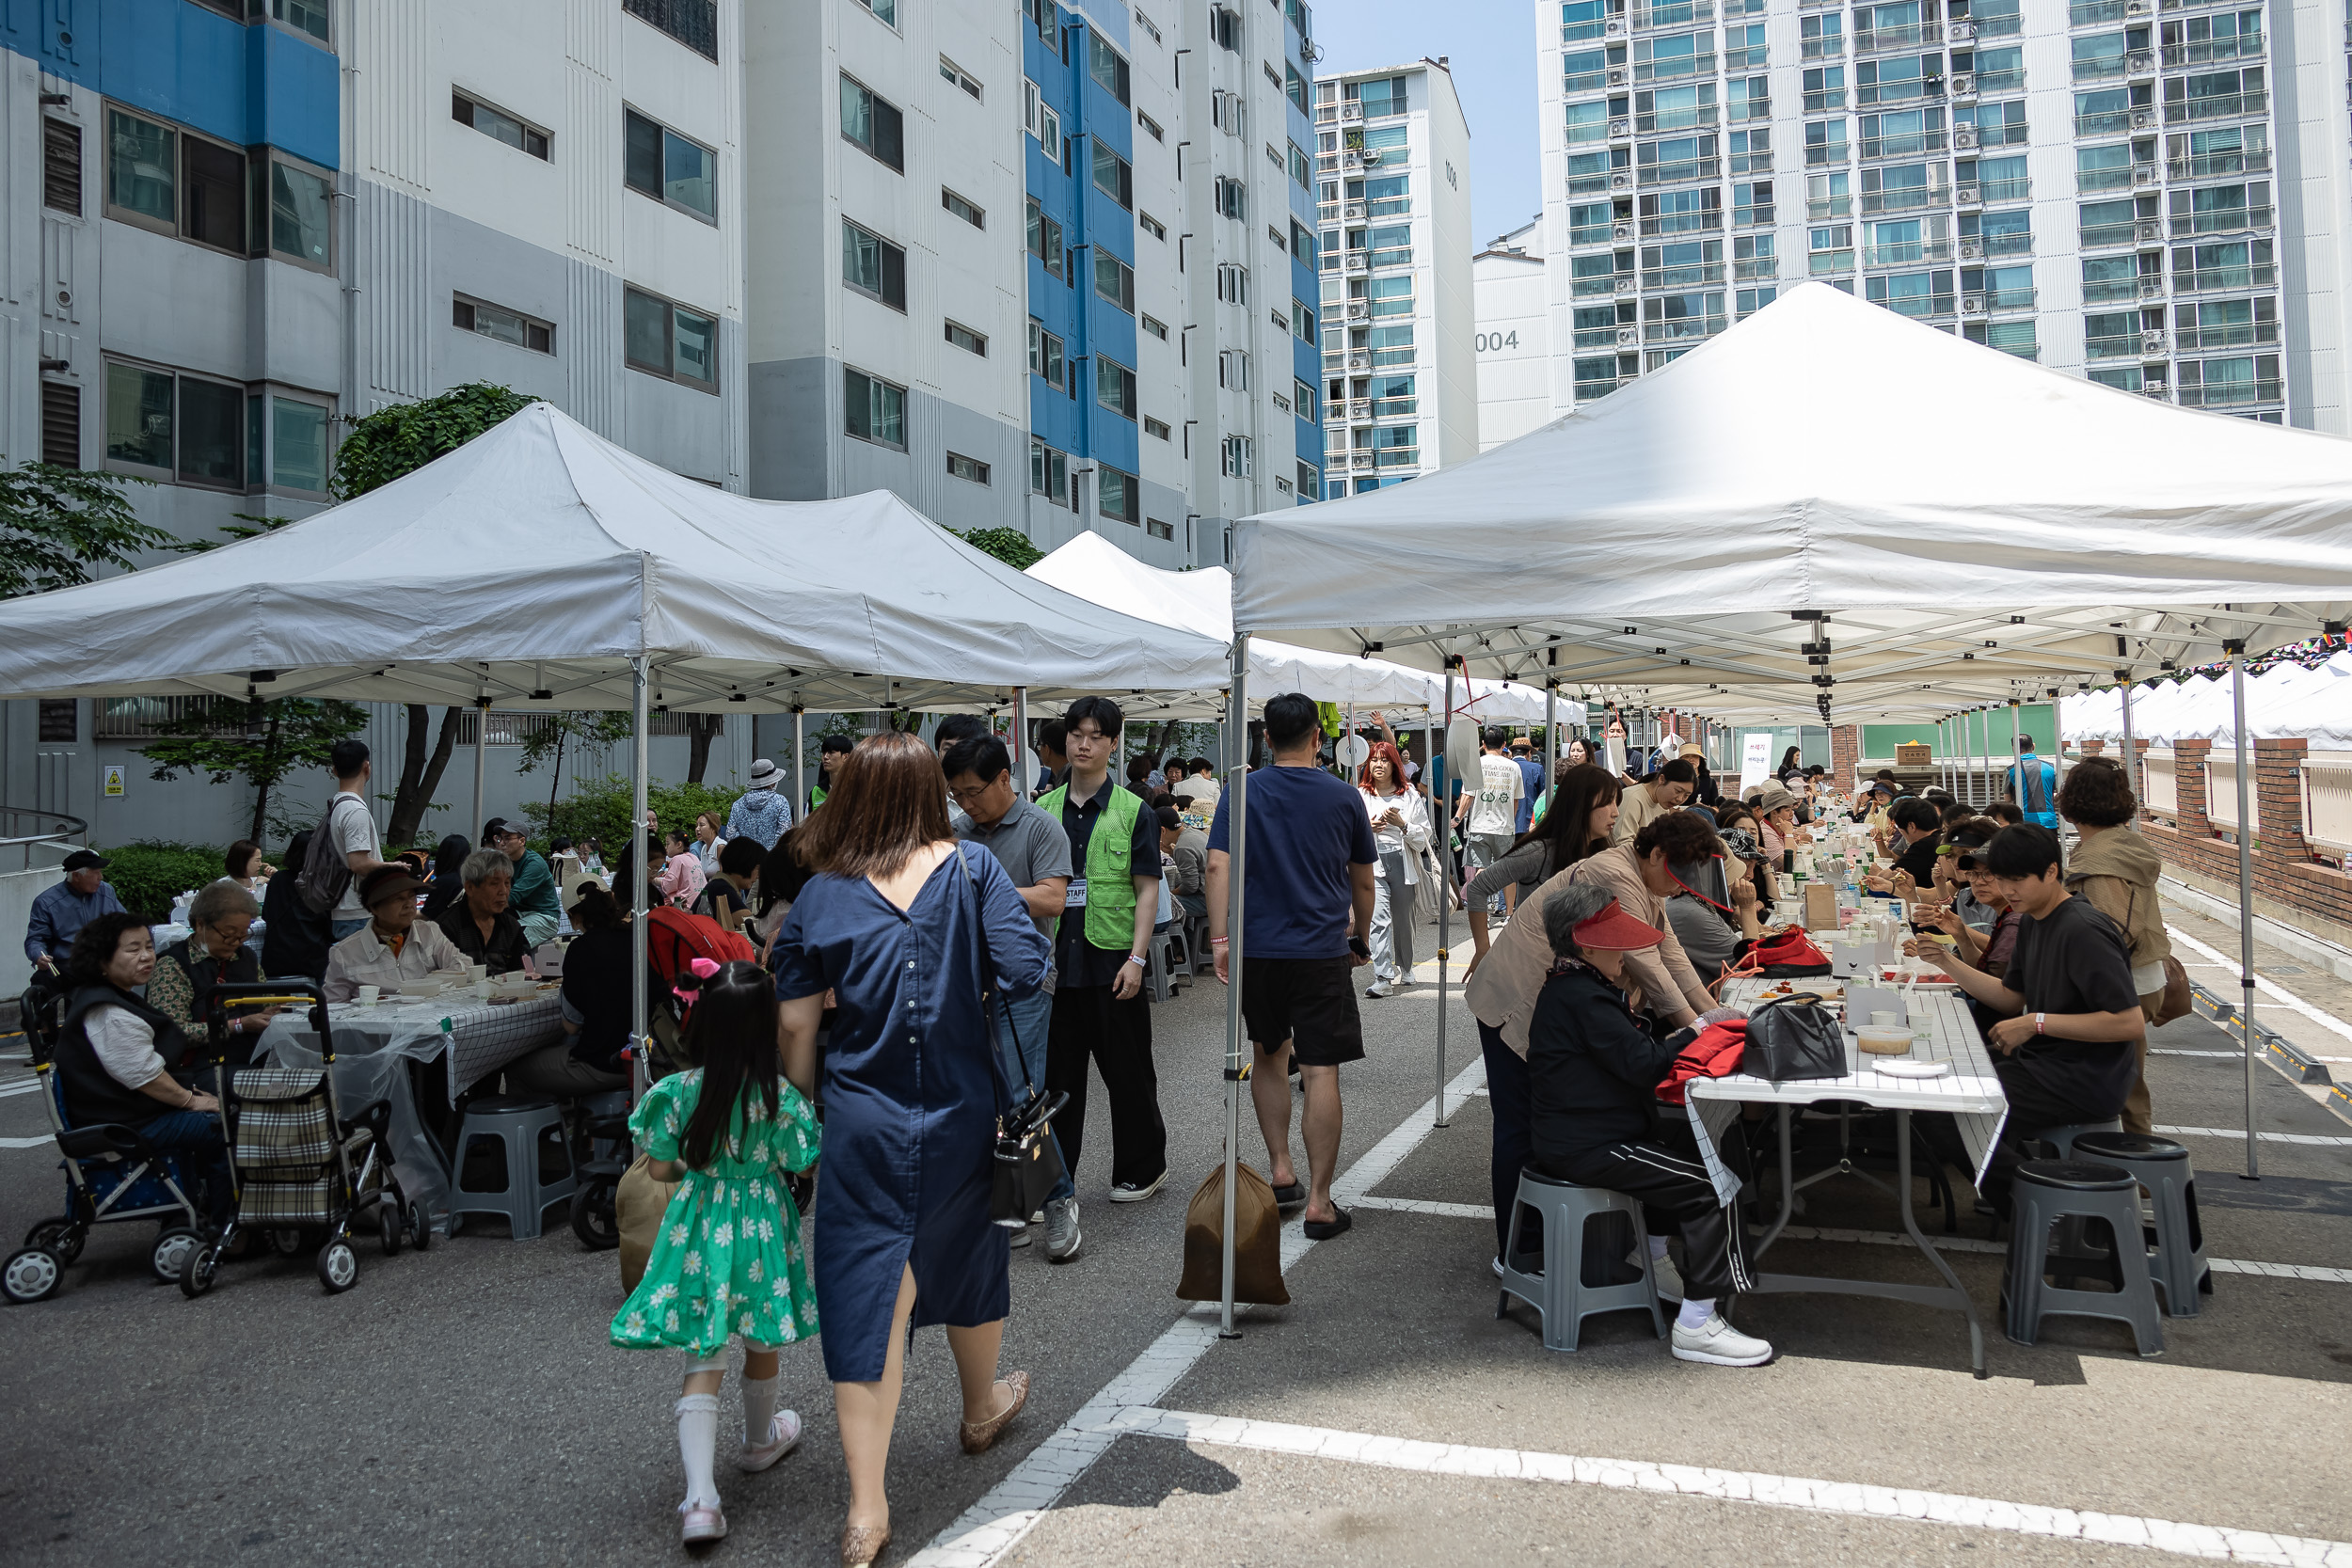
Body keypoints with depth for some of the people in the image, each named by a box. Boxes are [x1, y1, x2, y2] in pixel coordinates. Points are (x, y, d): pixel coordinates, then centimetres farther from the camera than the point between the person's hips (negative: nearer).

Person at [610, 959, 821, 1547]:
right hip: (762, 1229, -1)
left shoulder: (678, 1091, -11)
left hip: (699, 1228, 1)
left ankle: (700, 1496, -7)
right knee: (761, 1346, 23)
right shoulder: (782, 1098, -16)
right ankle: (760, 1441, 46)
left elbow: (659, 1169, -4)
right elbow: (800, 1166, -7)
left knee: (702, 1360, 4)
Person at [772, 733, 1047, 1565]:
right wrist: (976, 990, 5)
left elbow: (795, 1026, -1)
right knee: (968, 1257, 23)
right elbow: (1028, 972, -17)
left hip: (862, 1123, 0)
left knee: (866, 1290, 4)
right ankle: (983, 1409, 48)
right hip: (961, 1117, 0)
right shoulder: (972, 871, -8)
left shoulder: (822, 896, -3)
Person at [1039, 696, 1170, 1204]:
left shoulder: (1132, 812, -2)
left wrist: (1137, 958, -12)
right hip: (1055, 958, 3)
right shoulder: (1043, 810, 8)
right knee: (1057, 1069, 10)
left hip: (1112, 958, -3)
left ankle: (1142, 1167, 23)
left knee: (1127, 1069, 6)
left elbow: (1147, 890, -4)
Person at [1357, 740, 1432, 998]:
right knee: (1379, 918, -16)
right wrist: (1367, 828, -8)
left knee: (1403, 921, 11)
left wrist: (1403, 824, -12)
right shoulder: (1359, 796, 7)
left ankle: (1404, 971, 33)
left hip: (1403, 863, 1)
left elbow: (1424, 836, 5)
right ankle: (1383, 978, -20)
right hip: (1373, 864, -1)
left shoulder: (1410, 795, 6)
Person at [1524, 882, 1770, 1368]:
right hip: (1584, 1149, -11)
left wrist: (1682, 1035, 2)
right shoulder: (1582, 997, -22)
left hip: (1581, 1132, 11)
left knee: (1690, 1142, 26)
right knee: (1713, 1185, -13)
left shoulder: (1575, 986, 12)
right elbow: (1642, 1064, -21)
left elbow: (1630, 1047, 18)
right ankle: (1697, 1326, -10)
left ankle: (1653, 1256, 31)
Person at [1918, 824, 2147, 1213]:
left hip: (2085, 1080, -10)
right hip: (2043, 1061, 10)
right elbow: (2012, 997, 15)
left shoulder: (2083, 932, -21)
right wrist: (1947, 962, 1)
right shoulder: (2033, 921, 10)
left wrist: (2036, 1023, -23)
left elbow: (2130, 1022, -25)